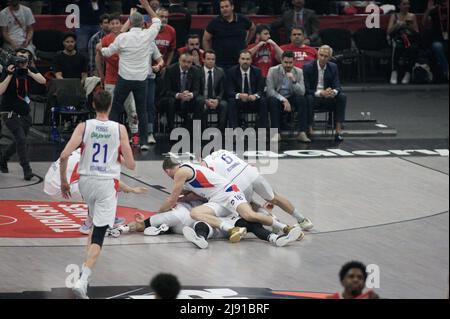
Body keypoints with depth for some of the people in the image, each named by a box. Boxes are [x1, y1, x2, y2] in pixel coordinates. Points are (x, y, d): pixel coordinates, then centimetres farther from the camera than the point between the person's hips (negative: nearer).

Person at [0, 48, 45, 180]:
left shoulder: (30, 70, 2)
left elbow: (43, 81, -16)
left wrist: (28, 72, -27)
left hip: (24, 113, 5)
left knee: (19, 142, 15)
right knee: (21, 139, -19)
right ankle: (27, 170, -17)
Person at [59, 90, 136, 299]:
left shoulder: (84, 127, -2)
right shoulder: (119, 129, -3)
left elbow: (64, 156, -12)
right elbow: (131, 165, -1)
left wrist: (63, 182, 1)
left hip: (86, 180, 3)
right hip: (108, 183, -3)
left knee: (95, 222, 32)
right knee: (98, 236, -7)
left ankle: (87, 264, 31)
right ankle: (83, 280, -22)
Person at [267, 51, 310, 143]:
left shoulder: (298, 72, -2)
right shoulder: (273, 71, -7)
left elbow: (301, 93, -11)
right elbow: (270, 90, -14)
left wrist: (293, 80, -27)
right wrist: (283, 100, -26)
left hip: (292, 99, 2)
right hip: (277, 98, -1)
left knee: (302, 100, -30)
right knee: (273, 101, -36)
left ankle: (302, 133, -33)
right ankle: (276, 134, -35)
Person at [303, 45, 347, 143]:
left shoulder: (333, 67, 4)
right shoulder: (308, 67, -8)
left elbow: (337, 87, -1)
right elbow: (306, 89, -14)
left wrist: (333, 92, -28)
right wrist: (320, 93, -30)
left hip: (328, 98, 4)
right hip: (314, 98, -4)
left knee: (342, 97, -23)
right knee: (309, 98, -37)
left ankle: (338, 130, -25)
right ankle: (309, 130, -33)